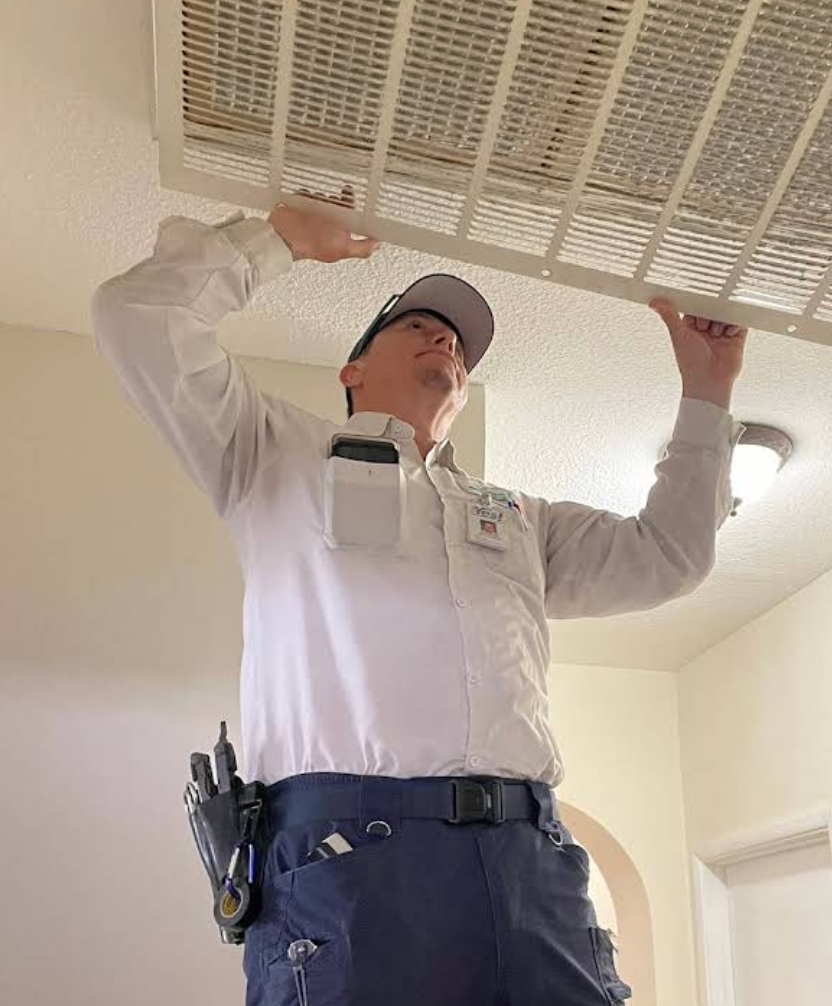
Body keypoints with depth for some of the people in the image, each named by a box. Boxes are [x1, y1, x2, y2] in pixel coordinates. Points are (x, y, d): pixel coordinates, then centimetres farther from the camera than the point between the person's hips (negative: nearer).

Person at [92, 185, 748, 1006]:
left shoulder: (517, 518, 32)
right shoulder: (280, 456, 19)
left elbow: (664, 557, 29)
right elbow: (140, 317, 11)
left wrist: (706, 396, 31)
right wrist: (283, 235, 20)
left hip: (531, 858, 5)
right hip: (345, 847, -4)